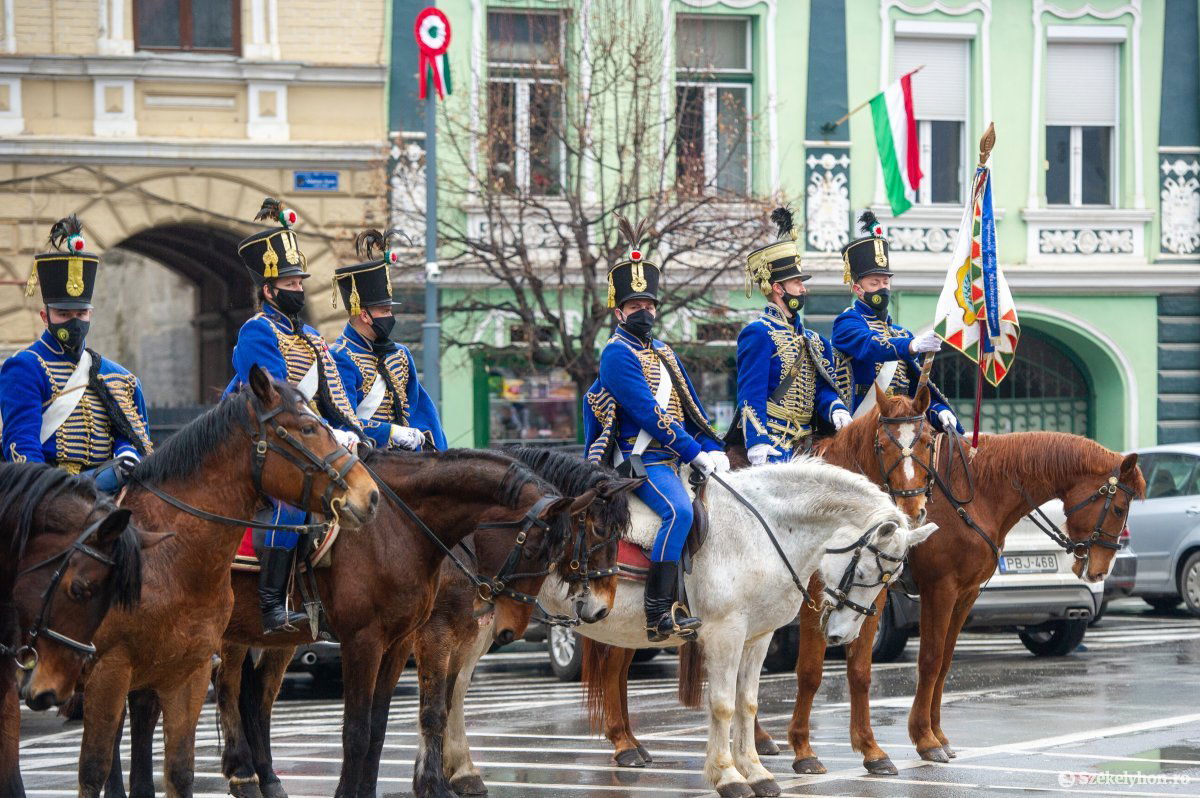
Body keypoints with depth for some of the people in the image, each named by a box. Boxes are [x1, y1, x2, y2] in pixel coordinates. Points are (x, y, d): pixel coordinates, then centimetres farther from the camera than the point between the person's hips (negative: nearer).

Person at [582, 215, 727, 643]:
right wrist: (695, 454, -18)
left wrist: (714, 448, 4)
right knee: (679, 512, -31)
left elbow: (690, 409, 20)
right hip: (643, 459, -10)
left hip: (675, 458, 10)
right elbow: (646, 413, -16)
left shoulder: (664, 353, 21)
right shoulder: (617, 355, -8)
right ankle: (660, 614, -36)